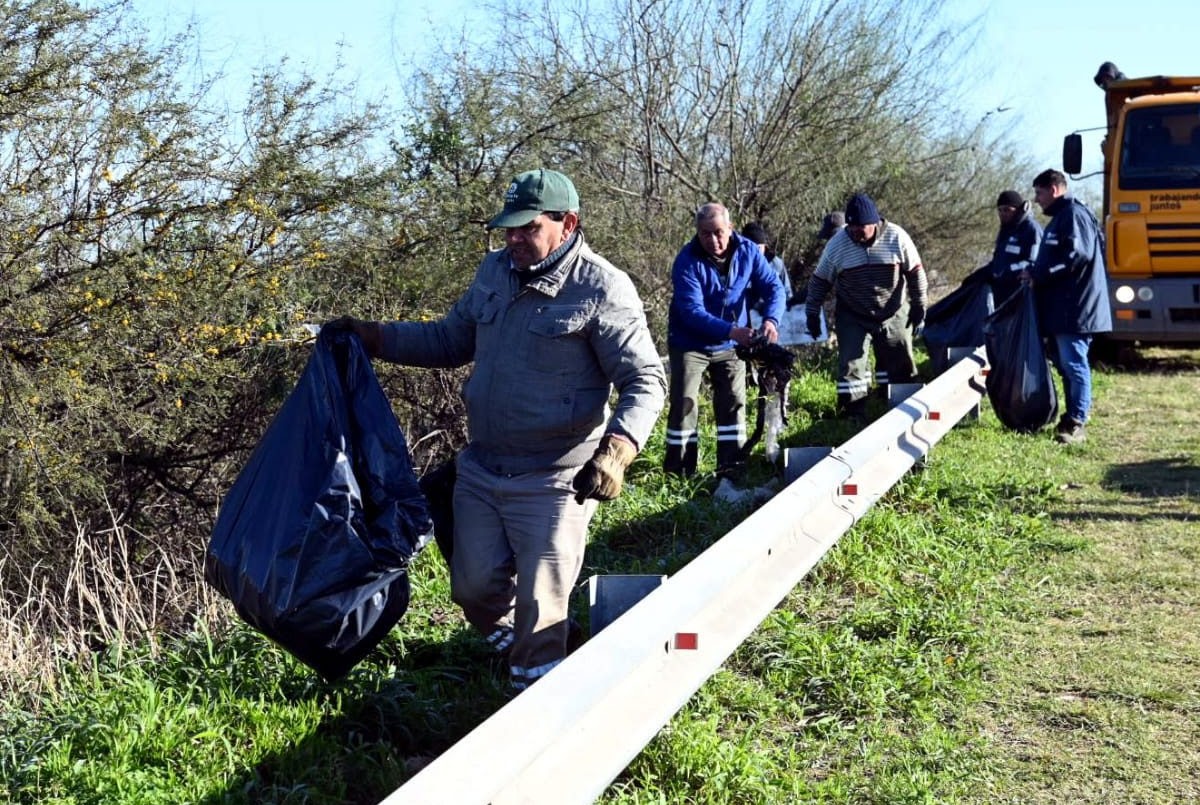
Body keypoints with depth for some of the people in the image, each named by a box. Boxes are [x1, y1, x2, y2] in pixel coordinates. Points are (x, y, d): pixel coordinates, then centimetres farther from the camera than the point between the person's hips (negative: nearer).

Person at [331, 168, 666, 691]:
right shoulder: (494, 272, 7)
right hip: (480, 468, 7)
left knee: (539, 608, 0)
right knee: (474, 587, 15)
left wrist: (617, 449, -32)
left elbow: (645, 381, -15)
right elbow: (452, 341, 19)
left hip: (552, 481, -6)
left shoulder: (601, 289, -14)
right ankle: (511, 650, 43)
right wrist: (371, 337, 9)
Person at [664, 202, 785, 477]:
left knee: (734, 402, 4)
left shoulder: (747, 251, -12)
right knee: (683, 404, -7)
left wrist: (771, 320, -34)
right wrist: (732, 331, -44)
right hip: (690, 344, -3)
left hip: (729, 345, 4)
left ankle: (731, 464, 14)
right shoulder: (687, 262, -25)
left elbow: (773, 286, -12)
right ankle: (678, 469, 2)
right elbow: (692, 312, -32)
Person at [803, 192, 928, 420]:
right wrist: (812, 313, -1)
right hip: (852, 318, -1)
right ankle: (853, 414, 0)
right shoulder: (837, 243, -12)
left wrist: (919, 305, -1)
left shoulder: (896, 237, -13)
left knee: (900, 367, 10)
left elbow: (915, 271, -2)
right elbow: (820, 281, -2)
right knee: (851, 366, -7)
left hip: (893, 315, 1)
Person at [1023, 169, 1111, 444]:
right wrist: (1036, 272, 11)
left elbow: (1078, 254, -22)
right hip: (1060, 306, 11)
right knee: (1064, 363, 14)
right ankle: (1073, 416, 21)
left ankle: (1076, 424, -7)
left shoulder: (1074, 214, -11)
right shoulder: (1062, 216, 22)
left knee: (1074, 364, -9)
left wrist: (1038, 273, -18)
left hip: (1074, 307, -11)